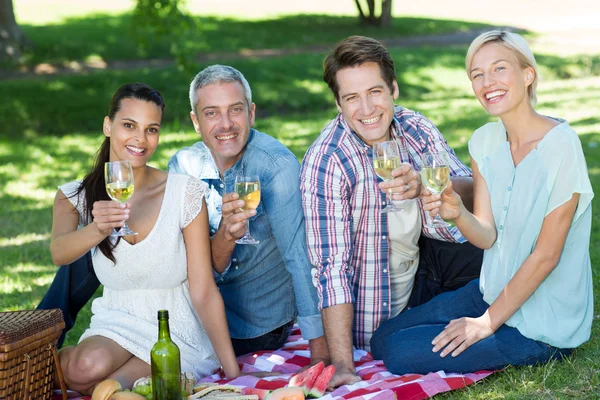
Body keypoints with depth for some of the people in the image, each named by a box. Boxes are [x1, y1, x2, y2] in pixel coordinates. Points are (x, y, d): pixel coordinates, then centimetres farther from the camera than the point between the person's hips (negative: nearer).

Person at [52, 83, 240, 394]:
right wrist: (97, 230, -47)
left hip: (178, 334, -1)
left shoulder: (185, 192, -9)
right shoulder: (76, 196, -3)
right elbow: (59, 254, -25)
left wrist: (233, 372, -11)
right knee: (88, 366, -32)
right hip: (116, 322, 2)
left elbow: (204, 292, -9)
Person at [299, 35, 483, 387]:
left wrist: (424, 186, -39)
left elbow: (472, 190, -16)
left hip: (419, 259, 5)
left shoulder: (414, 128, -9)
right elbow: (332, 268, -29)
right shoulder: (326, 163, -26)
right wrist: (343, 368, -34)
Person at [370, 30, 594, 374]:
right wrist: (458, 213, -25)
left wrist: (488, 322, -13)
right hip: (495, 292, 7)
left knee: (399, 355, -12)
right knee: (383, 340, 7)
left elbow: (546, 255, -19)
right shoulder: (485, 140, 0)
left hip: (543, 324, -7)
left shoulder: (560, 145, -22)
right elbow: (487, 236, -2)